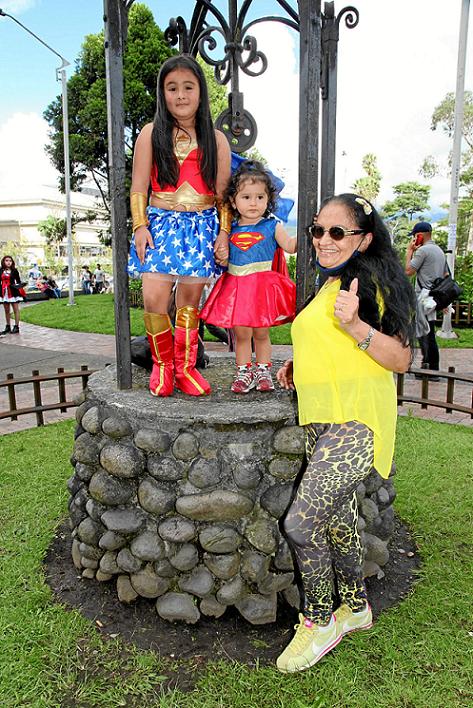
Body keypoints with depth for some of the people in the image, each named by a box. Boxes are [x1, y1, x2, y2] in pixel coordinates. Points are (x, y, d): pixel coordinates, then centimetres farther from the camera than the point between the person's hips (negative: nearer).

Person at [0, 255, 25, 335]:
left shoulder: (14, 271, -1)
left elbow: (18, 281, -1)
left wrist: (18, 286, -18)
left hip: (13, 292, -4)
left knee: (16, 309, -1)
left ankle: (16, 327, 2)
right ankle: (8, 327, 17)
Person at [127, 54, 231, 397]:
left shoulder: (216, 139, 9)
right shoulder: (151, 134, 7)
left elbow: (223, 192, 8)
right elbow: (139, 187, 5)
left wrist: (224, 234, 0)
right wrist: (140, 226, -6)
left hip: (202, 226, 1)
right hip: (161, 224, 0)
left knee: (190, 300, 4)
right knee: (154, 299, -11)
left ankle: (185, 366, 18)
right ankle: (163, 364, 10)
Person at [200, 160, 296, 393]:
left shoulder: (272, 226, 1)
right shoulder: (231, 230, 8)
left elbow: (291, 246, 2)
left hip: (263, 285, -2)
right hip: (236, 286, 2)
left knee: (261, 333, 7)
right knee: (241, 333, 6)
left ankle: (263, 371, 22)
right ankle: (243, 372, 19)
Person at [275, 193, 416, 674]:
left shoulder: (371, 279, -11)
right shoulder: (329, 285, 17)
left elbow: (401, 359, -15)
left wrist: (355, 326, -28)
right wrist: (300, 364, 13)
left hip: (355, 422, -9)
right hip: (321, 419, 9)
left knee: (300, 523, -11)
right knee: (336, 518, 19)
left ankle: (318, 622, 14)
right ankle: (356, 607, 41)